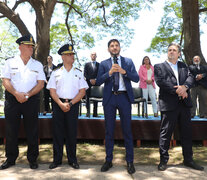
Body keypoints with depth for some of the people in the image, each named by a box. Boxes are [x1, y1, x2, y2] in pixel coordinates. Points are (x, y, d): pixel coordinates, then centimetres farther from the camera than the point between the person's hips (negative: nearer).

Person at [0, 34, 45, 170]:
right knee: (11, 130, 6)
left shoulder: (38, 65, 9)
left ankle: (32, 159, 16)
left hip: (31, 100, 0)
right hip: (12, 99, 0)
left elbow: (41, 83, 1)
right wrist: (16, 94, -15)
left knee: (32, 131, 4)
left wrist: (27, 95, -11)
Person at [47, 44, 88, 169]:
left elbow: (82, 91, 1)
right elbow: (52, 91, 2)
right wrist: (61, 104, -11)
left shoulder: (79, 73, 8)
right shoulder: (56, 72, 8)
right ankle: (57, 159, 16)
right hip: (58, 104, 0)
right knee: (57, 132, 3)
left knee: (72, 133, 3)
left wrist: (70, 104, -9)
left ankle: (72, 160, 15)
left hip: (73, 105, 0)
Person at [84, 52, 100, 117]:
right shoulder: (87, 64, 14)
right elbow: (85, 74, 5)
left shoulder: (99, 65, 12)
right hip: (88, 83, 0)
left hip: (96, 83, 0)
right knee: (88, 98, -4)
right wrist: (90, 80, -9)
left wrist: (95, 80, -10)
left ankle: (95, 113, 0)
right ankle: (88, 112, -2)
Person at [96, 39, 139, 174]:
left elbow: (136, 78, -1)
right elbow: (98, 81, -2)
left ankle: (130, 161, 15)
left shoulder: (128, 61, 9)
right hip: (109, 98, 1)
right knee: (109, 130, 8)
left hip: (124, 97, 0)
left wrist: (124, 71, -16)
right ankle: (108, 160, 21)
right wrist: (109, 72, -16)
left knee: (127, 130, 3)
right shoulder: (104, 64, 9)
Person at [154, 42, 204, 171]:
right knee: (166, 132, 1)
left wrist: (184, 86, -18)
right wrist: (177, 91, -16)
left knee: (187, 132, 11)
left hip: (184, 103, 5)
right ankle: (164, 160, 14)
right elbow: (160, 81, -11)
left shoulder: (183, 66, 18)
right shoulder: (159, 67, 4)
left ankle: (188, 159, 26)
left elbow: (191, 78, 3)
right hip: (169, 104, -4)